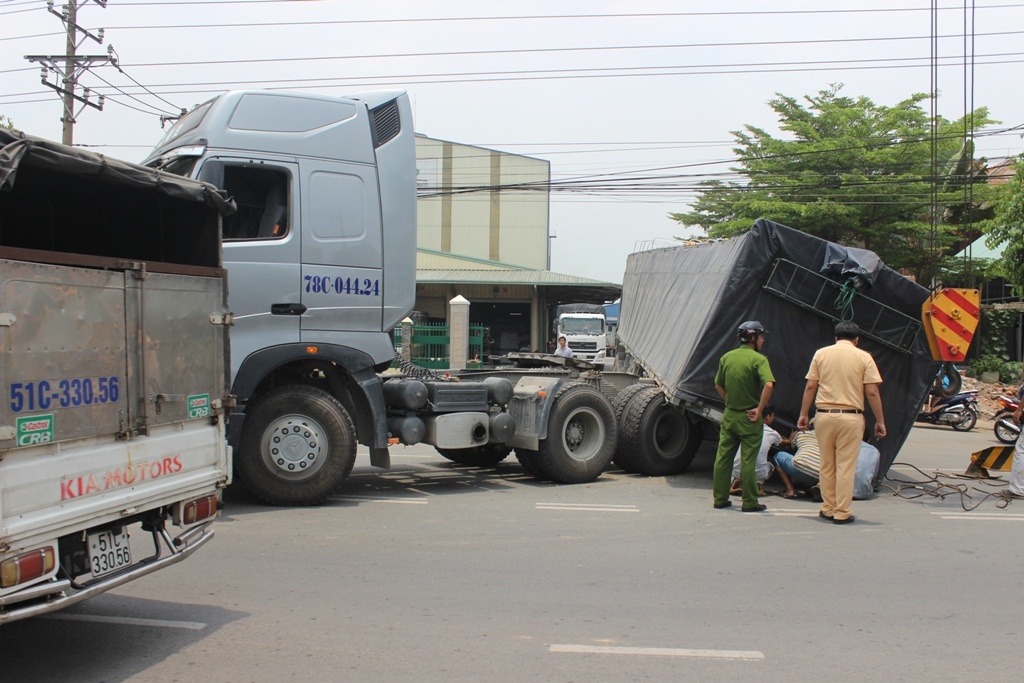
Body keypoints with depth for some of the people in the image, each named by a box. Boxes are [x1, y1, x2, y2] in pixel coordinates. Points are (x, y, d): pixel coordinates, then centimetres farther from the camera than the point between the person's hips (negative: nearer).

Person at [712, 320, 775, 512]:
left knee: (723, 457, 11)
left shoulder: (726, 357, 5)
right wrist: (760, 409, -18)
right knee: (748, 460, 1)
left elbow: (718, 386, 13)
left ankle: (720, 498, 17)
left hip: (729, 415, 5)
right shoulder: (758, 359, -12)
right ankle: (749, 502, 7)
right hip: (749, 417, -5)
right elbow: (768, 385, -26)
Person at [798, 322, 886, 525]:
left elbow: (810, 387, 3)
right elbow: (872, 392, -4)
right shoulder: (864, 357, 0)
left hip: (824, 415, 2)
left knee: (827, 465, 12)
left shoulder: (821, 353, 5)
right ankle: (842, 512, 4)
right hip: (851, 417, -2)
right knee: (846, 466, 2)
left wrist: (804, 414, 9)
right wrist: (880, 421, 2)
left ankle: (828, 508, 19)